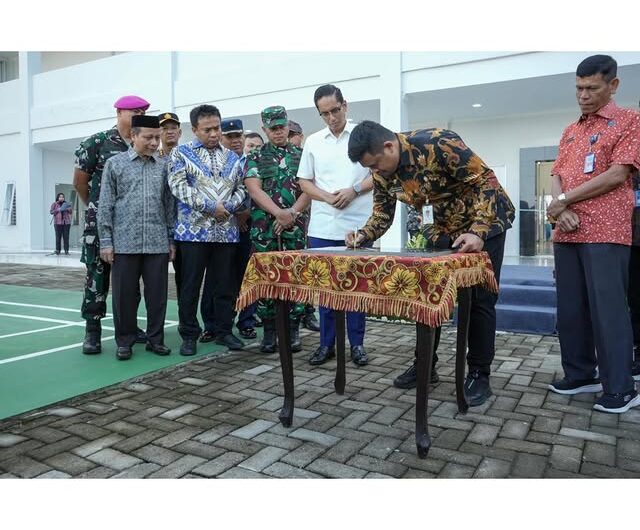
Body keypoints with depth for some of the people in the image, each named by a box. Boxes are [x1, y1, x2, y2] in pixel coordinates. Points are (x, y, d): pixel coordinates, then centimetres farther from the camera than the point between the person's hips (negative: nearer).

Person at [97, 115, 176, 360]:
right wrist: (105, 241, -3)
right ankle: (125, 341, 19)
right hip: (124, 243, -1)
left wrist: (172, 239, 9)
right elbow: (105, 205, 2)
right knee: (124, 294, 6)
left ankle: (155, 338, 19)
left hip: (158, 243, 2)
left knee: (157, 293, 5)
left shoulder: (163, 166, 9)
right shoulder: (115, 163, 4)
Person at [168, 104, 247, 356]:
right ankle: (189, 335, 13)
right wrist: (210, 206, -15)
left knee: (226, 285, 8)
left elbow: (241, 188, 12)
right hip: (194, 230, -3)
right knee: (190, 286, 2)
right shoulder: (181, 152, 3)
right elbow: (178, 185, -9)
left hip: (227, 230, 4)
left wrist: (229, 206, -8)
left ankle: (223, 331, 21)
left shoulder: (232, 156, 15)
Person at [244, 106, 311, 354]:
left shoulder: (301, 155, 11)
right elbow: (254, 189, -4)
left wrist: (291, 214, -12)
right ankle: (269, 331, 12)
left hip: (296, 226, 1)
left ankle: (293, 329, 12)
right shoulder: (255, 156, 9)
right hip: (264, 226, 0)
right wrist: (279, 213, -16)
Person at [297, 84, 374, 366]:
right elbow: (304, 181, 11)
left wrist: (354, 190, -14)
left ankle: (357, 343, 16)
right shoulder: (313, 141, 10)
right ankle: (327, 343, 18)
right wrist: (327, 197, -7)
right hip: (322, 227, 3)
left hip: (358, 225, -2)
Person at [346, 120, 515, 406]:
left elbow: (486, 181, -26)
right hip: (443, 230, 6)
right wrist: (363, 236, -20)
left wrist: (478, 232, -35)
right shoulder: (381, 173, -9)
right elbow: (382, 213, 0)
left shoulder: (438, 144, -29)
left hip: (484, 222, -6)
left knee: (480, 301, -3)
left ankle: (479, 374, 9)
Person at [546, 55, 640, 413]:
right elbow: (557, 176, 13)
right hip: (566, 233, 6)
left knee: (608, 309, -6)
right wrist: (562, 211, -7)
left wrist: (564, 200, -7)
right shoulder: (570, 132, 21)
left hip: (605, 232, -6)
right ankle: (580, 374, 19)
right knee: (571, 308, 8)